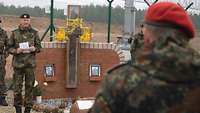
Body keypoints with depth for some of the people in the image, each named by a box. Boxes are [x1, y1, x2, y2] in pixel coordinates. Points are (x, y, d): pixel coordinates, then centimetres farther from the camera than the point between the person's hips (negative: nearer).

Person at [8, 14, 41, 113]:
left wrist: (34, 49, -11)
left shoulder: (34, 33, 6)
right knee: (17, 86, 1)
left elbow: (39, 47, 10)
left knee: (29, 86, 4)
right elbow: (9, 48, 6)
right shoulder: (15, 33, 4)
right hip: (18, 63, 0)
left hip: (30, 63, 1)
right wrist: (16, 50, -13)